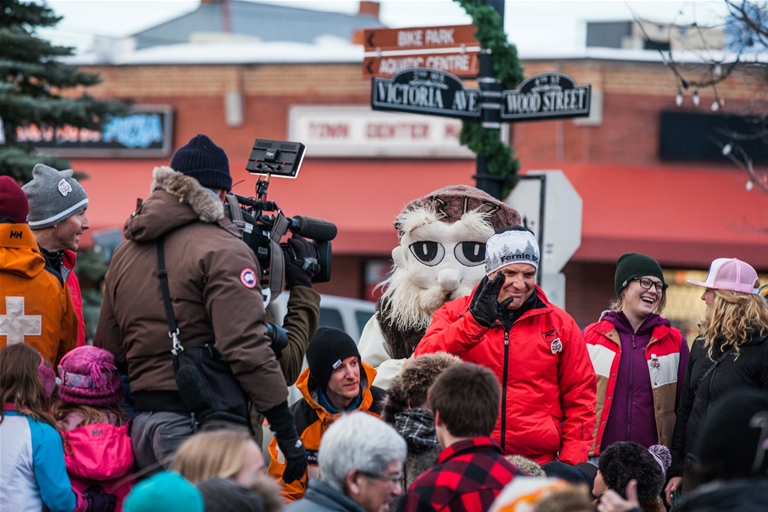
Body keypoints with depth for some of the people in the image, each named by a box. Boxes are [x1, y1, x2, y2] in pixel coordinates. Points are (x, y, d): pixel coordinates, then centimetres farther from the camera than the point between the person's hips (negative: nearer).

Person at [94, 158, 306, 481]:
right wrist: (286, 431, -15)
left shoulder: (124, 253, 16)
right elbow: (247, 345, -18)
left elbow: (107, 353, 19)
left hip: (141, 421, 8)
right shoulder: (222, 250, -9)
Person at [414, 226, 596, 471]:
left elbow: (579, 398, 12)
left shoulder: (560, 324, 12)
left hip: (539, 465, 1)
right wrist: (476, 320, -20)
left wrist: (571, 464, 1)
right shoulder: (454, 314, 8)